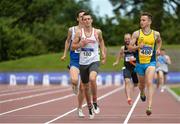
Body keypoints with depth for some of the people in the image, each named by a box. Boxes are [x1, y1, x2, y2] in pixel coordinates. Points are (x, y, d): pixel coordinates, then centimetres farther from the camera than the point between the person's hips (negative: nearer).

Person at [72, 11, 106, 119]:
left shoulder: (97, 32, 0)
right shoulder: (79, 33, -1)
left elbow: (101, 42, 18)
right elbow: (73, 46, 1)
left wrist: (104, 54, 10)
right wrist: (81, 44, -17)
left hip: (94, 61, -2)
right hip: (83, 62, 2)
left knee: (92, 79, -30)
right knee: (86, 87, 11)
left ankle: (95, 103, -13)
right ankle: (90, 107, 30)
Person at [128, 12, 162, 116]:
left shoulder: (156, 34, -1)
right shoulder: (136, 33, -5)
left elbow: (159, 41, 23)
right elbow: (130, 47, -5)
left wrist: (158, 49, 6)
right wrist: (138, 46, -23)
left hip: (151, 62, -1)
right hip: (140, 63, 2)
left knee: (149, 83, -19)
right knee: (142, 84, 17)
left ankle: (149, 107, -25)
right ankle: (142, 93, 55)